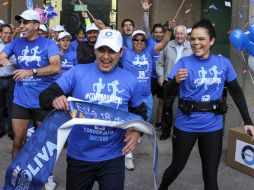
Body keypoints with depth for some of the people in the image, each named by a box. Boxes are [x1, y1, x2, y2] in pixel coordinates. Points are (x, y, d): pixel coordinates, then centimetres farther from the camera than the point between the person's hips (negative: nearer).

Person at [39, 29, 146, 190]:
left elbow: (140, 111, 12)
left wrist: (137, 131, -8)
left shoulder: (130, 80, 0)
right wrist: (54, 100, -30)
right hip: (79, 155, 0)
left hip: (113, 157, 0)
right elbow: (46, 95, -7)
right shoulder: (77, 72, -7)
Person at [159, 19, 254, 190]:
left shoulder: (223, 63, -1)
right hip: (186, 125, -1)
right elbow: (167, 93, -12)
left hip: (213, 126, 2)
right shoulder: (184, 63, -7)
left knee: (211, 175, 9)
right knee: (177, 166, 13)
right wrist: (176, 81, -34)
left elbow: (236, 92, 8)